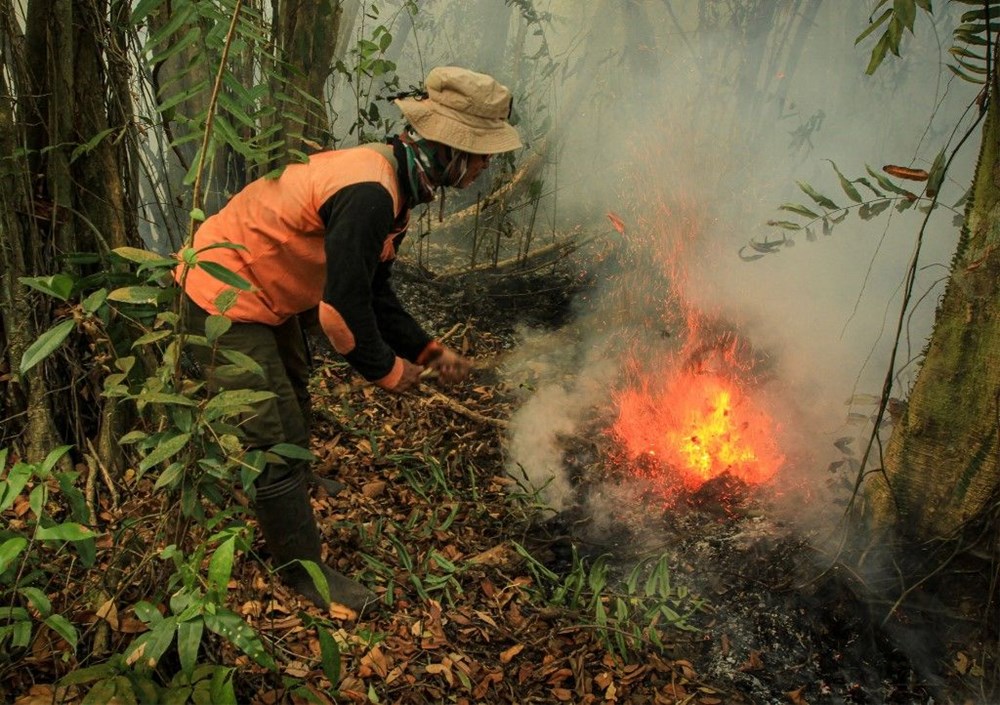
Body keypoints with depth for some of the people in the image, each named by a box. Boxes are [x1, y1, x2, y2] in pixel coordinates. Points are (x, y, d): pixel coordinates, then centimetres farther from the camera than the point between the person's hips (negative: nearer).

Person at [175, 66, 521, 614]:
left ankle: (283, 532, 43)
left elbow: (373, 290, 9)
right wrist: (388, 370, -14)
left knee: (293, 417, 23)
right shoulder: (368, 193, -31)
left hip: (262, 293, 11)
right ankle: (303, 571, 14)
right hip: (224, 301, -11)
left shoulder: (392, 183, 2)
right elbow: (342, 307, -30)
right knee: (276, 440, -4)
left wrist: (428, 350, 3)